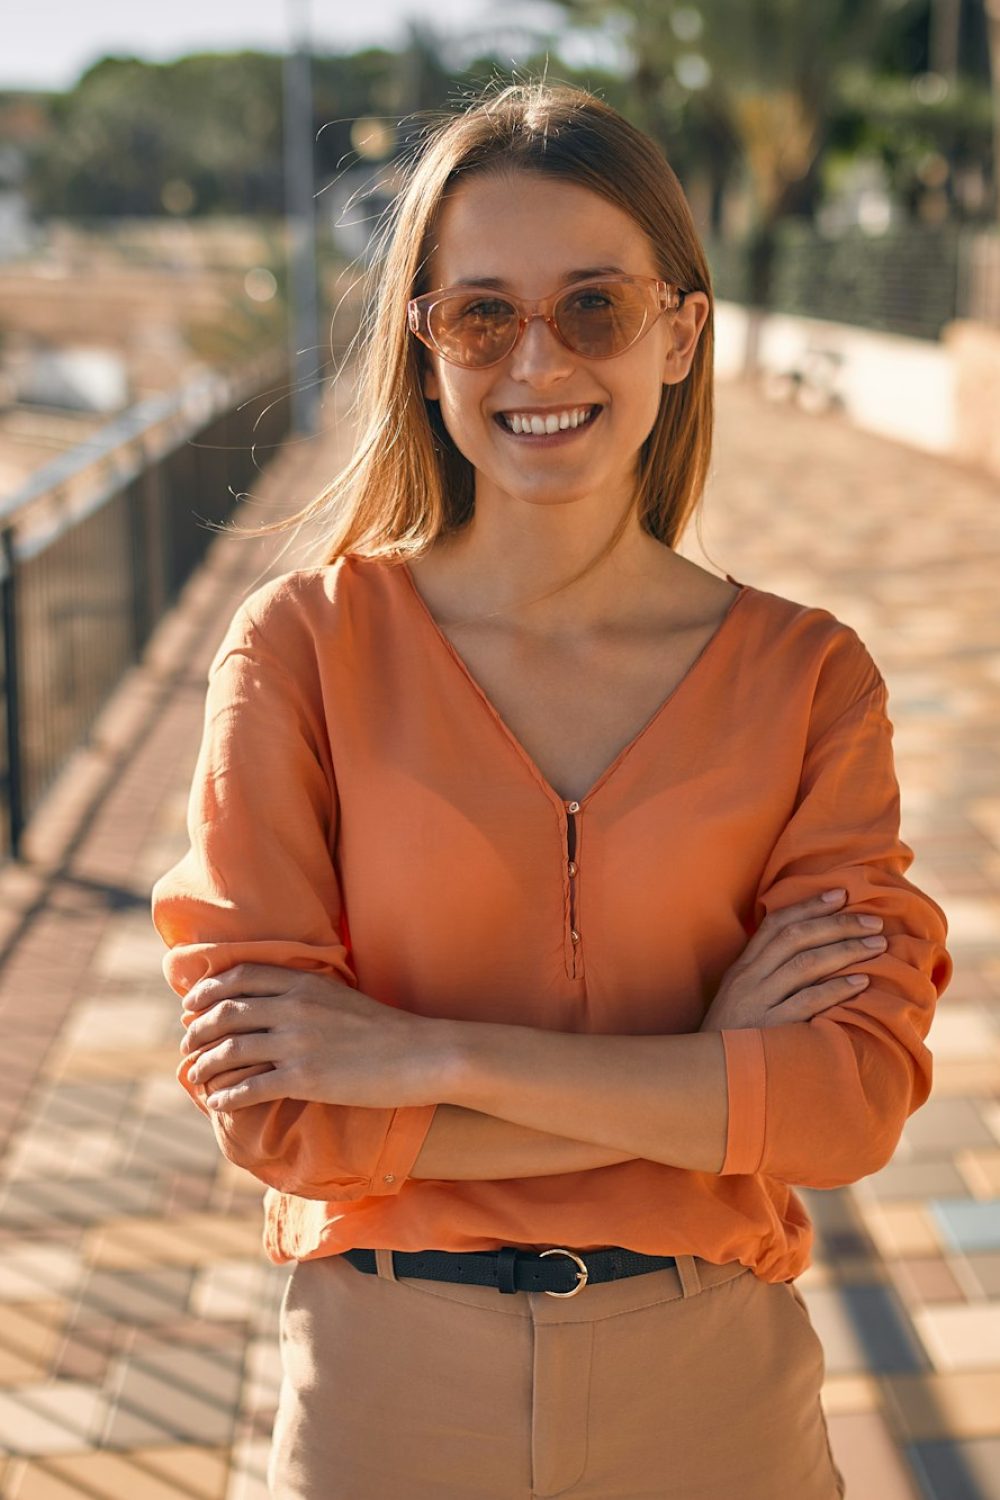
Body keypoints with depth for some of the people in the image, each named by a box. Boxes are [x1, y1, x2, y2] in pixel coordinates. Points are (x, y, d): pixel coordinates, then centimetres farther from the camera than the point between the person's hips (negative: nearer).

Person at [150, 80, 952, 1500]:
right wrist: (707, 1075, -16)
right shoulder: (304, 647, -11)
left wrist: (433, 1055, -20)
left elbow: (858, 1095, -14)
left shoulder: (810, 678, -7)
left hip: (706, 1382, 1)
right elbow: (277, 1112, -15)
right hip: (391, 1379, -1)